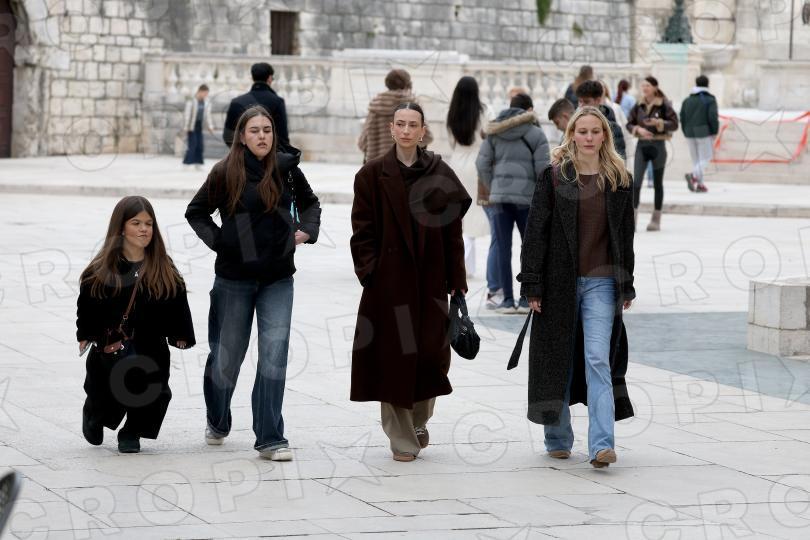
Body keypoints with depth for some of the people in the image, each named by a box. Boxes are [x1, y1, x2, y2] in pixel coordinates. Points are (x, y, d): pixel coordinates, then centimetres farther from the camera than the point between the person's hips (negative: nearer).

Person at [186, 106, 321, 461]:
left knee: (275, 355, -9)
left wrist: (306, 230, 2)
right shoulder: (225, 174, -7)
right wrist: (216, 240, -6)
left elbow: (309, 202, 18)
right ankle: (217, 424, 36)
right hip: (234, 277, -1)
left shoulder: (287, 169, -1)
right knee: (227, 355, 10)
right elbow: (196, 211, 7)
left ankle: (270, 439, -5)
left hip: (278, 279, 1)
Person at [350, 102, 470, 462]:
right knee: (393, 355, -1)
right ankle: (402, 439, 8)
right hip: (389, 280, -1)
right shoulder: (373, 175, 1)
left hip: (430, 278, 2)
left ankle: (419, 421, 27)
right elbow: (363, 229, 0)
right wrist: (368, 271, -9)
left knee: (431, 352, 1)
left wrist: (455, 279, 0)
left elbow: (452, 230, 4)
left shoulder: (440, 175, 5)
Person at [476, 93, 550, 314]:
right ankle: (526, 299, 4)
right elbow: (543, 169, -6)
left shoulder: (494, 132, 8)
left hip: (500, 196, 3)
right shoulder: (536, 134, -1)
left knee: (504, 248, 4)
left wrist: (492, 188, 11)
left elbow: (482, 163, 2)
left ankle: (508, 299, 2)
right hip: (527, 196, -3)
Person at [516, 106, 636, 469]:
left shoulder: (619, 180, 6)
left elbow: (625, 235, 11)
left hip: (601, 281, 0)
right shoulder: (554, 177, 0)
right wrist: (532, 285, -7)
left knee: (598, 359, -10)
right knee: (558, 360, 7)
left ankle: (602, 445, -16)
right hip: (559, 282, 0)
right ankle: (558, 438, 22)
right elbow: (536, 231, -2)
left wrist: (626, 286, 9)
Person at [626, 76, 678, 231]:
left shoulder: (664, 105, -6)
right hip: (642, 145, 3)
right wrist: (639, 129, -11)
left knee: (658, 183, 8)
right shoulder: (639, 105, 5)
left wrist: (660, 123, -21)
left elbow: (674, 124, -6)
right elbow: (629, 124, 9)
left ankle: (656, 219, 16)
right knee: (636, 182, -8)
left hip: (658, 146, -3)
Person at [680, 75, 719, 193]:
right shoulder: (710, 100, -4)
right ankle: (694, 175, -27)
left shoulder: (687, 100, 11)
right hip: (704, 133, -5)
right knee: (705, 158, -1)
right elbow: (713, 117, -12)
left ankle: (700, 184, 6)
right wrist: (715, 132, -3)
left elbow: (682, 117, 8)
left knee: (695, 159, 11)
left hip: (690, 133, 5)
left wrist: (686, 132, 14)